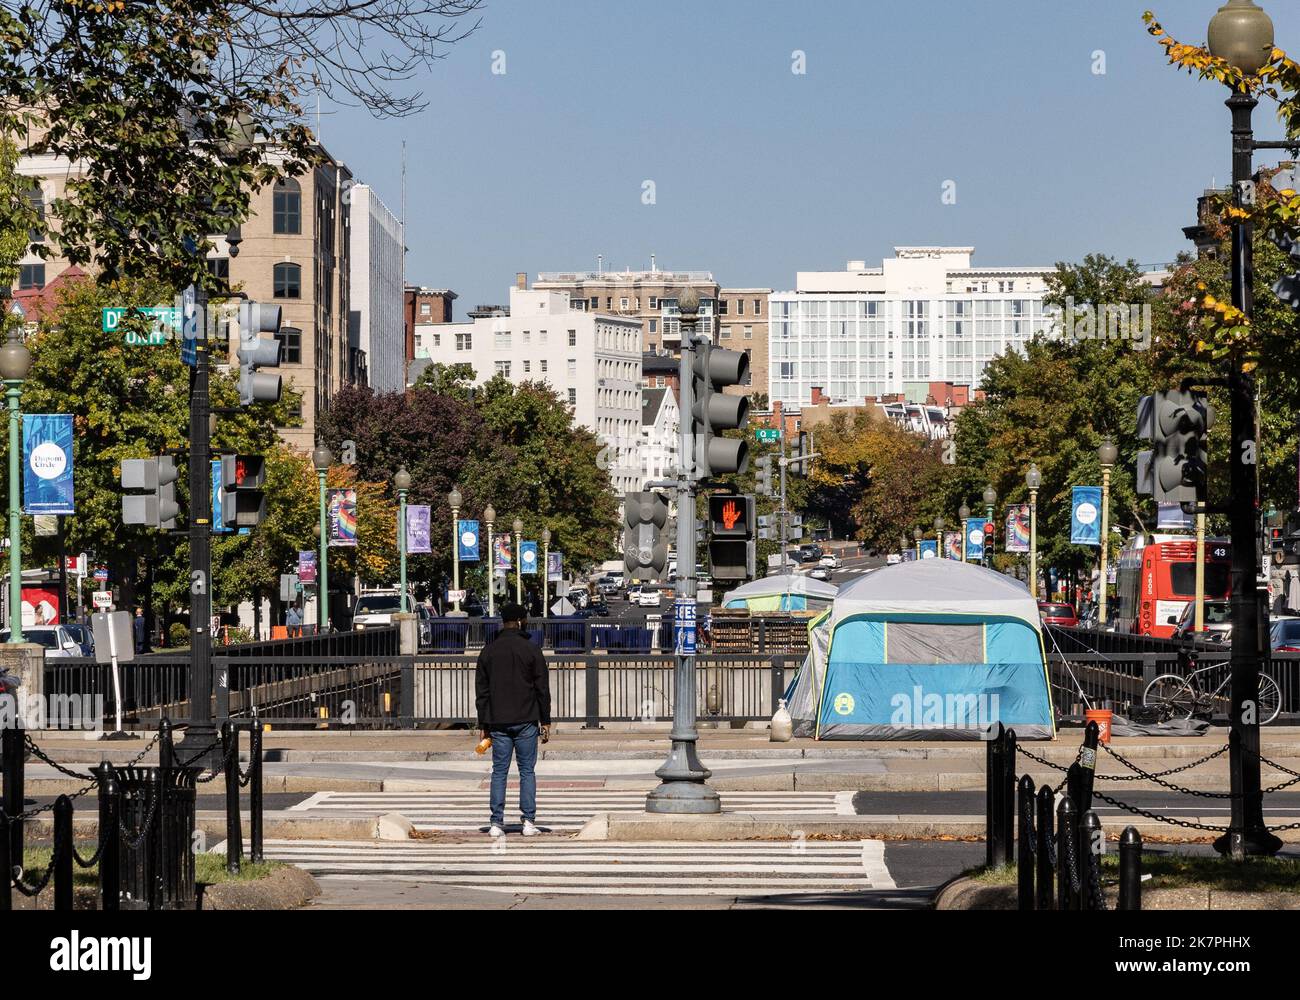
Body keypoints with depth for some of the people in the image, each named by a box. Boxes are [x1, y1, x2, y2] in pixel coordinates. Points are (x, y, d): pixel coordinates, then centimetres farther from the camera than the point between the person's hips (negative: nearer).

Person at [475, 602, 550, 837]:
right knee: (527, 771, 4)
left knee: (499, 772, 4)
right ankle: (529, 822, 0)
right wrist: (545, 721, 4)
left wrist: (483, 725, 11)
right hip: (525, 721, -2)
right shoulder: (531, 650, -2)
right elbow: (542, 688, -2)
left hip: (498, 722, 2)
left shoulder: (489, 651, 6)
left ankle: (497, 823, 0)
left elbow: (481, 691, 7)